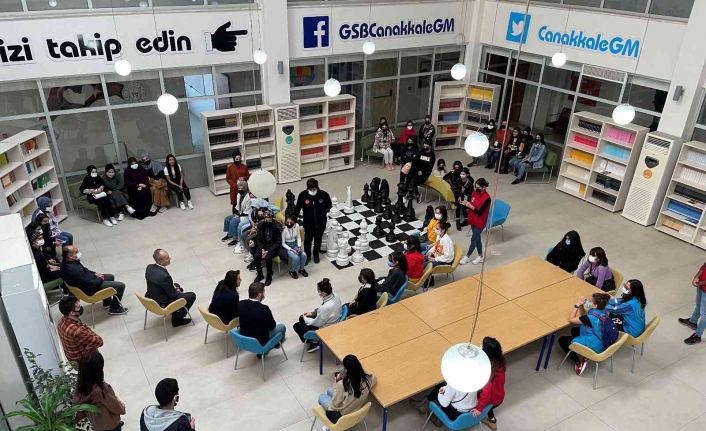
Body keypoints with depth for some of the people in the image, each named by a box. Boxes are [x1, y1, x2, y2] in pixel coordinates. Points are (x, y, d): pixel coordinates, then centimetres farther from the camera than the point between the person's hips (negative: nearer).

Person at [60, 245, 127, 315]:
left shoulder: (66, 262, -8)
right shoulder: (74, 270, -39)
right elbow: (90, 284, -30)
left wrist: (94, 273, 1)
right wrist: (101, 279, -12)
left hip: (89, 279, 10)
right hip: (90, 289, -10)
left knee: (111, 277, 28)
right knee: (121, 286, -6)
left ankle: (107, 301, 41)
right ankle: (114, 308, 15)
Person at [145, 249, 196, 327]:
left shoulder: (149, 267, -11)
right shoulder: (164, 276, -36)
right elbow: (173, 294, -21)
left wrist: (175, 287, 6)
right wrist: (178, 291, 1)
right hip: (162, 305, -8)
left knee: (177, 286, 29)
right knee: (192, 296, 4)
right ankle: (178, 318, 19)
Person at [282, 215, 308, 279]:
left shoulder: (296, 226, -11)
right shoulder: (284, 229, -22)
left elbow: (298, 237, 3)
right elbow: (283, 243, -14)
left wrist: (299, 246, -11)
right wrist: (291, 250, -23)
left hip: (295, 244, 4)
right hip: (287, 246, -4)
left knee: (304, 255, -20)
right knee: (296, 257, -27)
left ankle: (301, 269, 8)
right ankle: (292, 271, 1)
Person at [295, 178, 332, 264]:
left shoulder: (324, 195, -17)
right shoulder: (302, 195, -17)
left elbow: (329, 206, 4)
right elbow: (297, 208, -4)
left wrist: (326, 212, -6)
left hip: (320, 223, 1)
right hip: (308, 224, -1)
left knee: (318, 240, 20)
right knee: (307, 240, 13)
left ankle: (316, 255, 44)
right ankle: (307, 256, 37)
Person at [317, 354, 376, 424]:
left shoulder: (342, 385, -38)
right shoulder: (367, 379, -23)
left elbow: (335, 404, -22)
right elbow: (374, 379, 4)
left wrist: (336, 382, -18)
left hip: (341, 416, -5)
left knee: (321, 397, 24)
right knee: (329, 390, 26)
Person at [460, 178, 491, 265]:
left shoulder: (487, 198, -24)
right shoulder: (475, 193, -2)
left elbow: (480, 212, -24)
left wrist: (471, 206, -34)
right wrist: (466, 203, -13)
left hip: (480, 222, -7)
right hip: (473, 220, 7)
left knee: (473, 239, 5)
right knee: (477, 238, 18)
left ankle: (467, 256, 21)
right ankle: (480, 256, 34)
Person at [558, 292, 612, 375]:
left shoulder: (591, 317, -33)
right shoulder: (602, 311, -7)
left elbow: (571, 319, -20)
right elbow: (583, 315, 8)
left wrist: (577, 305, -16)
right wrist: (582, 305, -7)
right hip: (601, 342, 9)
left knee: (562, 340, 5)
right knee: (574, 330, 27)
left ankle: (579, 363, 1)